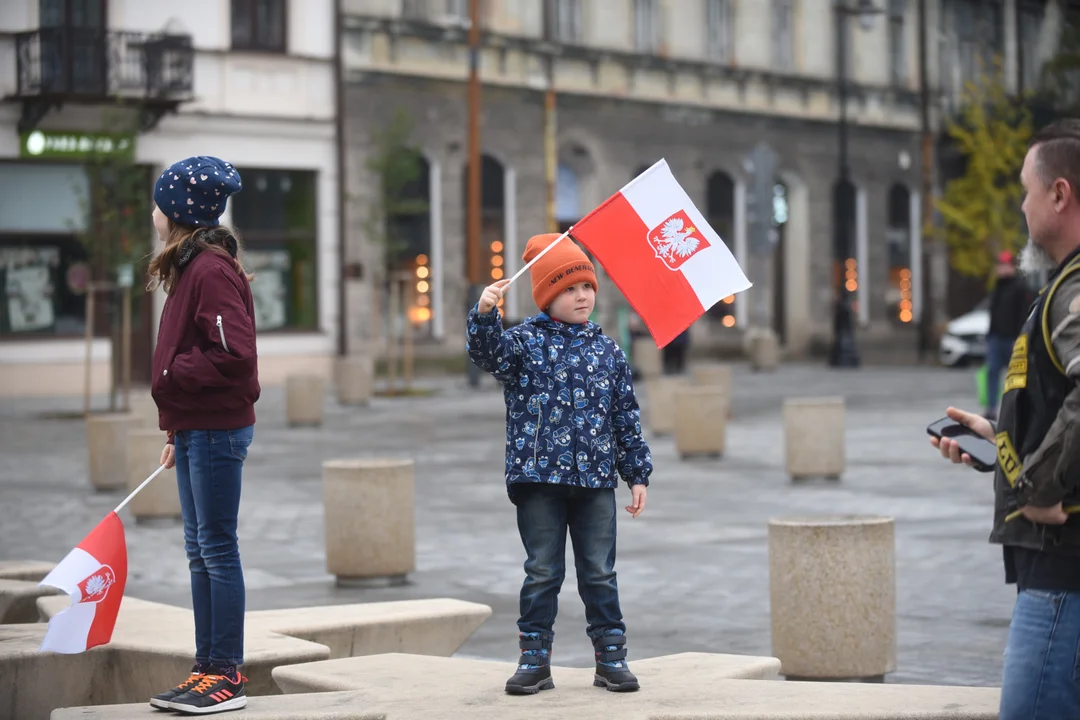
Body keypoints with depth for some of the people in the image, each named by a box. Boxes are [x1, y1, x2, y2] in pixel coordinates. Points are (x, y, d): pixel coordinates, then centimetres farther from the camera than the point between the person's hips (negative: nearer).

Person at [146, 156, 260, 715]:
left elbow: (233, 353, -23)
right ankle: (207, 667, 19)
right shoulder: (192, 267, 15)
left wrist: (172, 377, -14)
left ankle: (227, 675, 1)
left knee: (217, 548, -5)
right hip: (195, 427, 10)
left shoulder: (212, 270, -15)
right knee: (200, 552, 12)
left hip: (217, 429, -10)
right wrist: (175, 431, 19)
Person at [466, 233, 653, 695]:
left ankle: (611, 657, 15)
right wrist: (484, 314, -40)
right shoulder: (526, 342, 0)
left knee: (600, 574, 7)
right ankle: (534, 660, 11)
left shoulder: (608, 350, 9)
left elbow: (626, 416, 12)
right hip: (539, 477, -2)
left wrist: (638, 474, 10)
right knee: (542, 574, 3)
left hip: (596, 481, 2)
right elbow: (488, 350, -20)